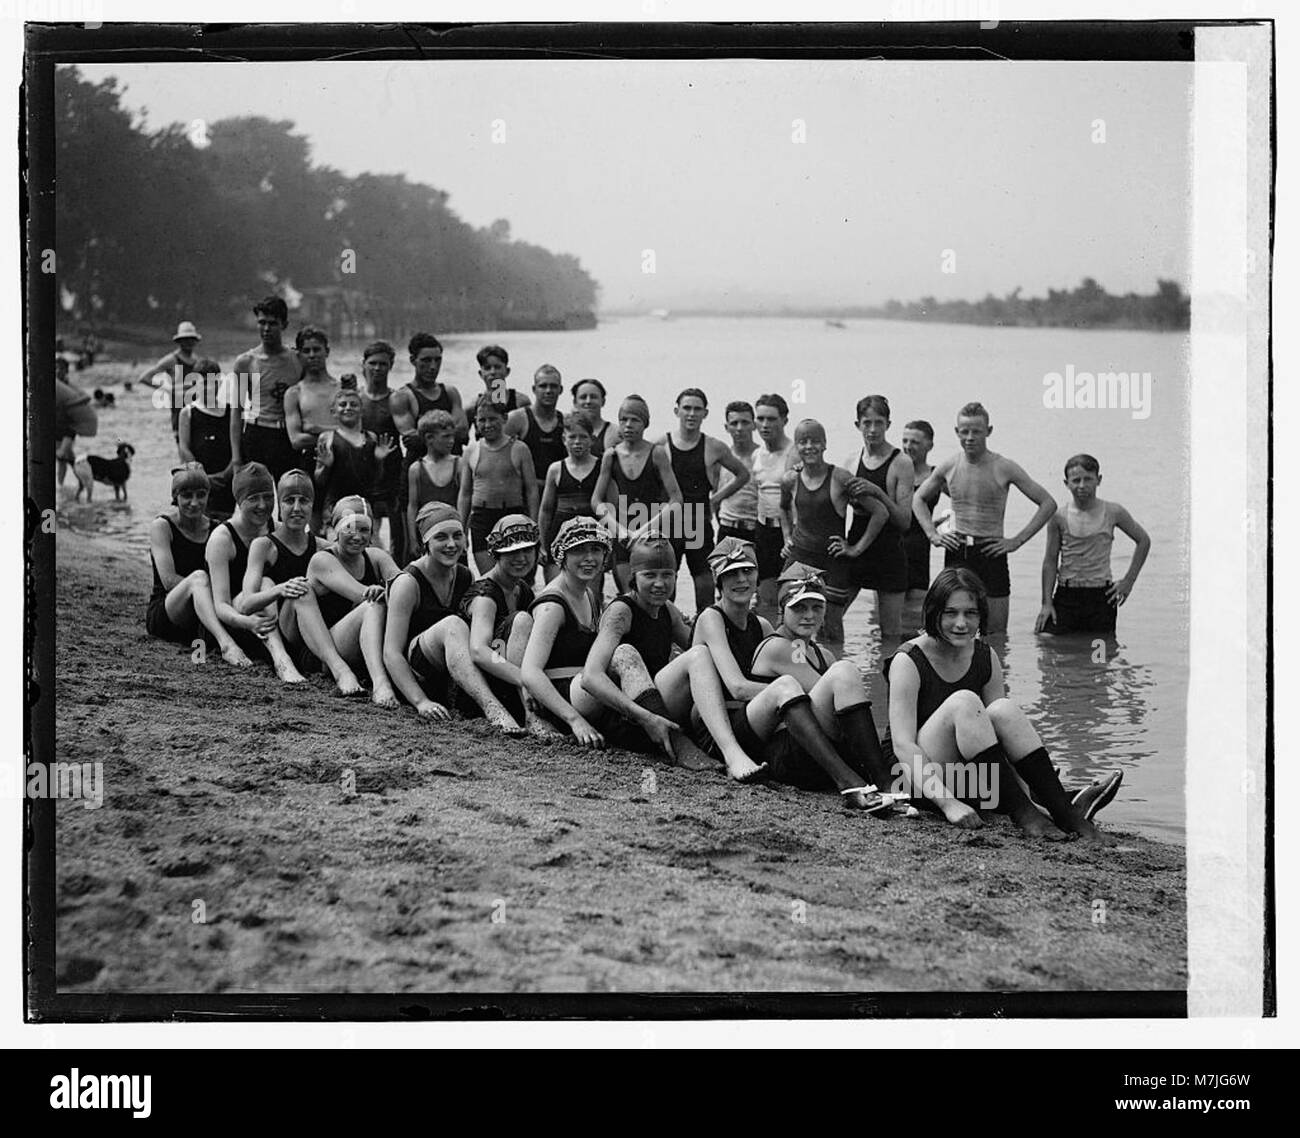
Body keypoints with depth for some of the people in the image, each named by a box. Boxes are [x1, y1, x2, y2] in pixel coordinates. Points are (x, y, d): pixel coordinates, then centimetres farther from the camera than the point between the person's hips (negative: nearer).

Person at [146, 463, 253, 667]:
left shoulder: (214, 530, 11)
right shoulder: (162, 525, -2)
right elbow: (169, 580, -13)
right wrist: (205, 588, -22)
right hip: (162, 615, -4)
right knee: (198, 576, -35)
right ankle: (226, 644, -56)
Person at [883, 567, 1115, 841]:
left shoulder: (986, 658, 4)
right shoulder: (908, 662, -14)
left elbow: (1002, 726, -1)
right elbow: (903, 745, -23)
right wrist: (947, 803, -36)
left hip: (967, 779, 5)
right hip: (915, 775, -5)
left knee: (1002, 710, -23)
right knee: (963, 702, -29)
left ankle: (1064, 809, -31)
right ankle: (1021, 812, -35)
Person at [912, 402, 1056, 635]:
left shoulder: (1004, 468, -5)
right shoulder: (948, 467, 4)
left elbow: (1048, 504, -1)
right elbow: (918, 498, 21)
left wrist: (1017, 540, -7)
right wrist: (932, 534, 7)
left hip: (991, 553, -2)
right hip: (956, 552, 2)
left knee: (996, 633, -1)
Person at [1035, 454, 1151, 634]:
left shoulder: (1112, 512, 0)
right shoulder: (1059, 516, -1)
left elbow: (1143, 540, 14)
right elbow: (1050, 561, 3)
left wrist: (1128, 581, 8)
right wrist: (1047, 603, -3)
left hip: (1101, 597, 0)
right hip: (1066, 596, 0)